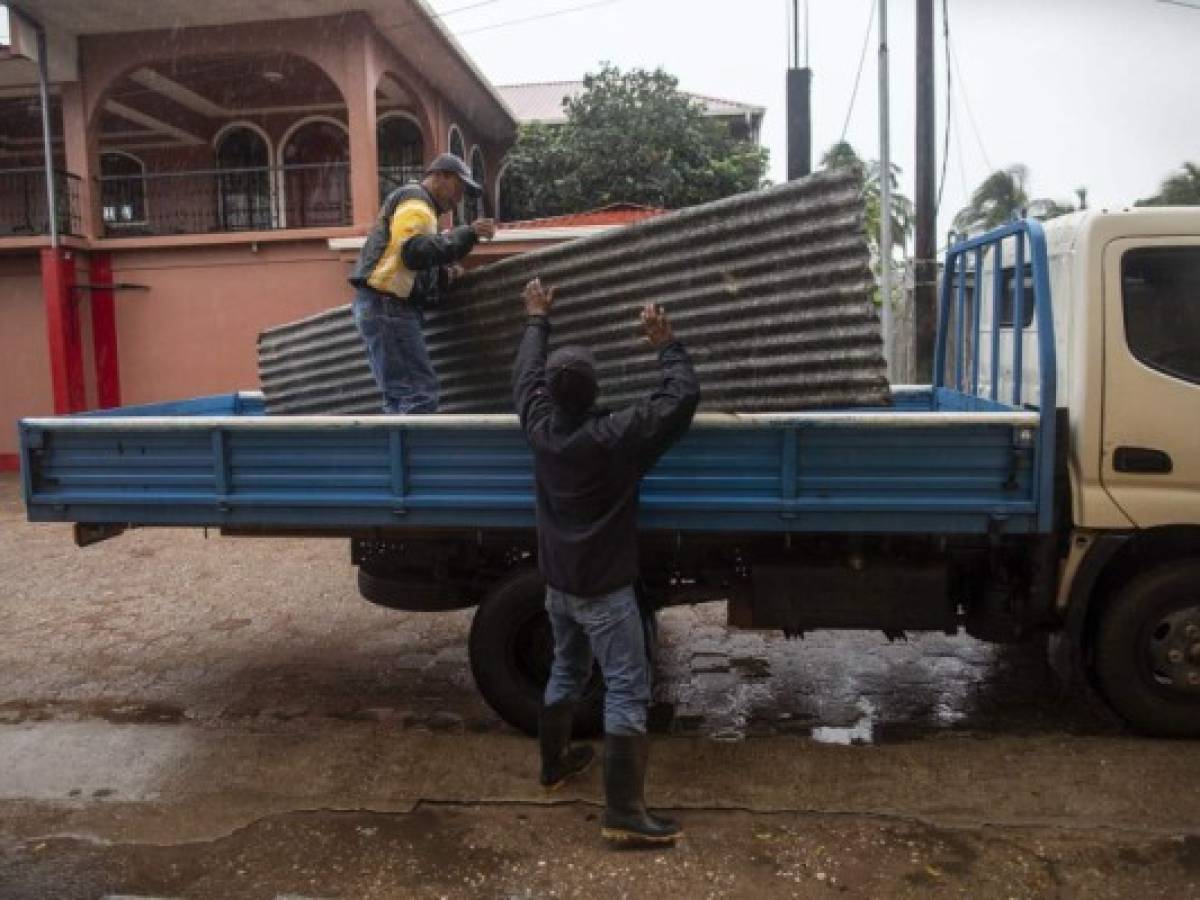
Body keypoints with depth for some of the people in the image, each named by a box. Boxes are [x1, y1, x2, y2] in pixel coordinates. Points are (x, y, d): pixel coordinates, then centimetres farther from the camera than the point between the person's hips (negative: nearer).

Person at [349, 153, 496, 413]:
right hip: (387, 306, -10)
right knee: (420, 393, -15)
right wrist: (467, 234, -18)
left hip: (384, 308, 10)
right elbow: (415, 252, -20)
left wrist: (443, 275, 11)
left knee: (401, 396, 9)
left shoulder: (420, 207, 29)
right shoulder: (414, 199, -3)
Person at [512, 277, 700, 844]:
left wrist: (537, 319, 26)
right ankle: (624, 813, -2)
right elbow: (683, 395, -17)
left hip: (557, 581, 7)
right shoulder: (618, 436, -23)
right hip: (604, 589, -7)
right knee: (627, 692, -2)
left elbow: (525, 376, 13)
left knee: (566, 672, 25)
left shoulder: (540, 428, -6)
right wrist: (666, 345, -3)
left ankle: (555, 763, 42)